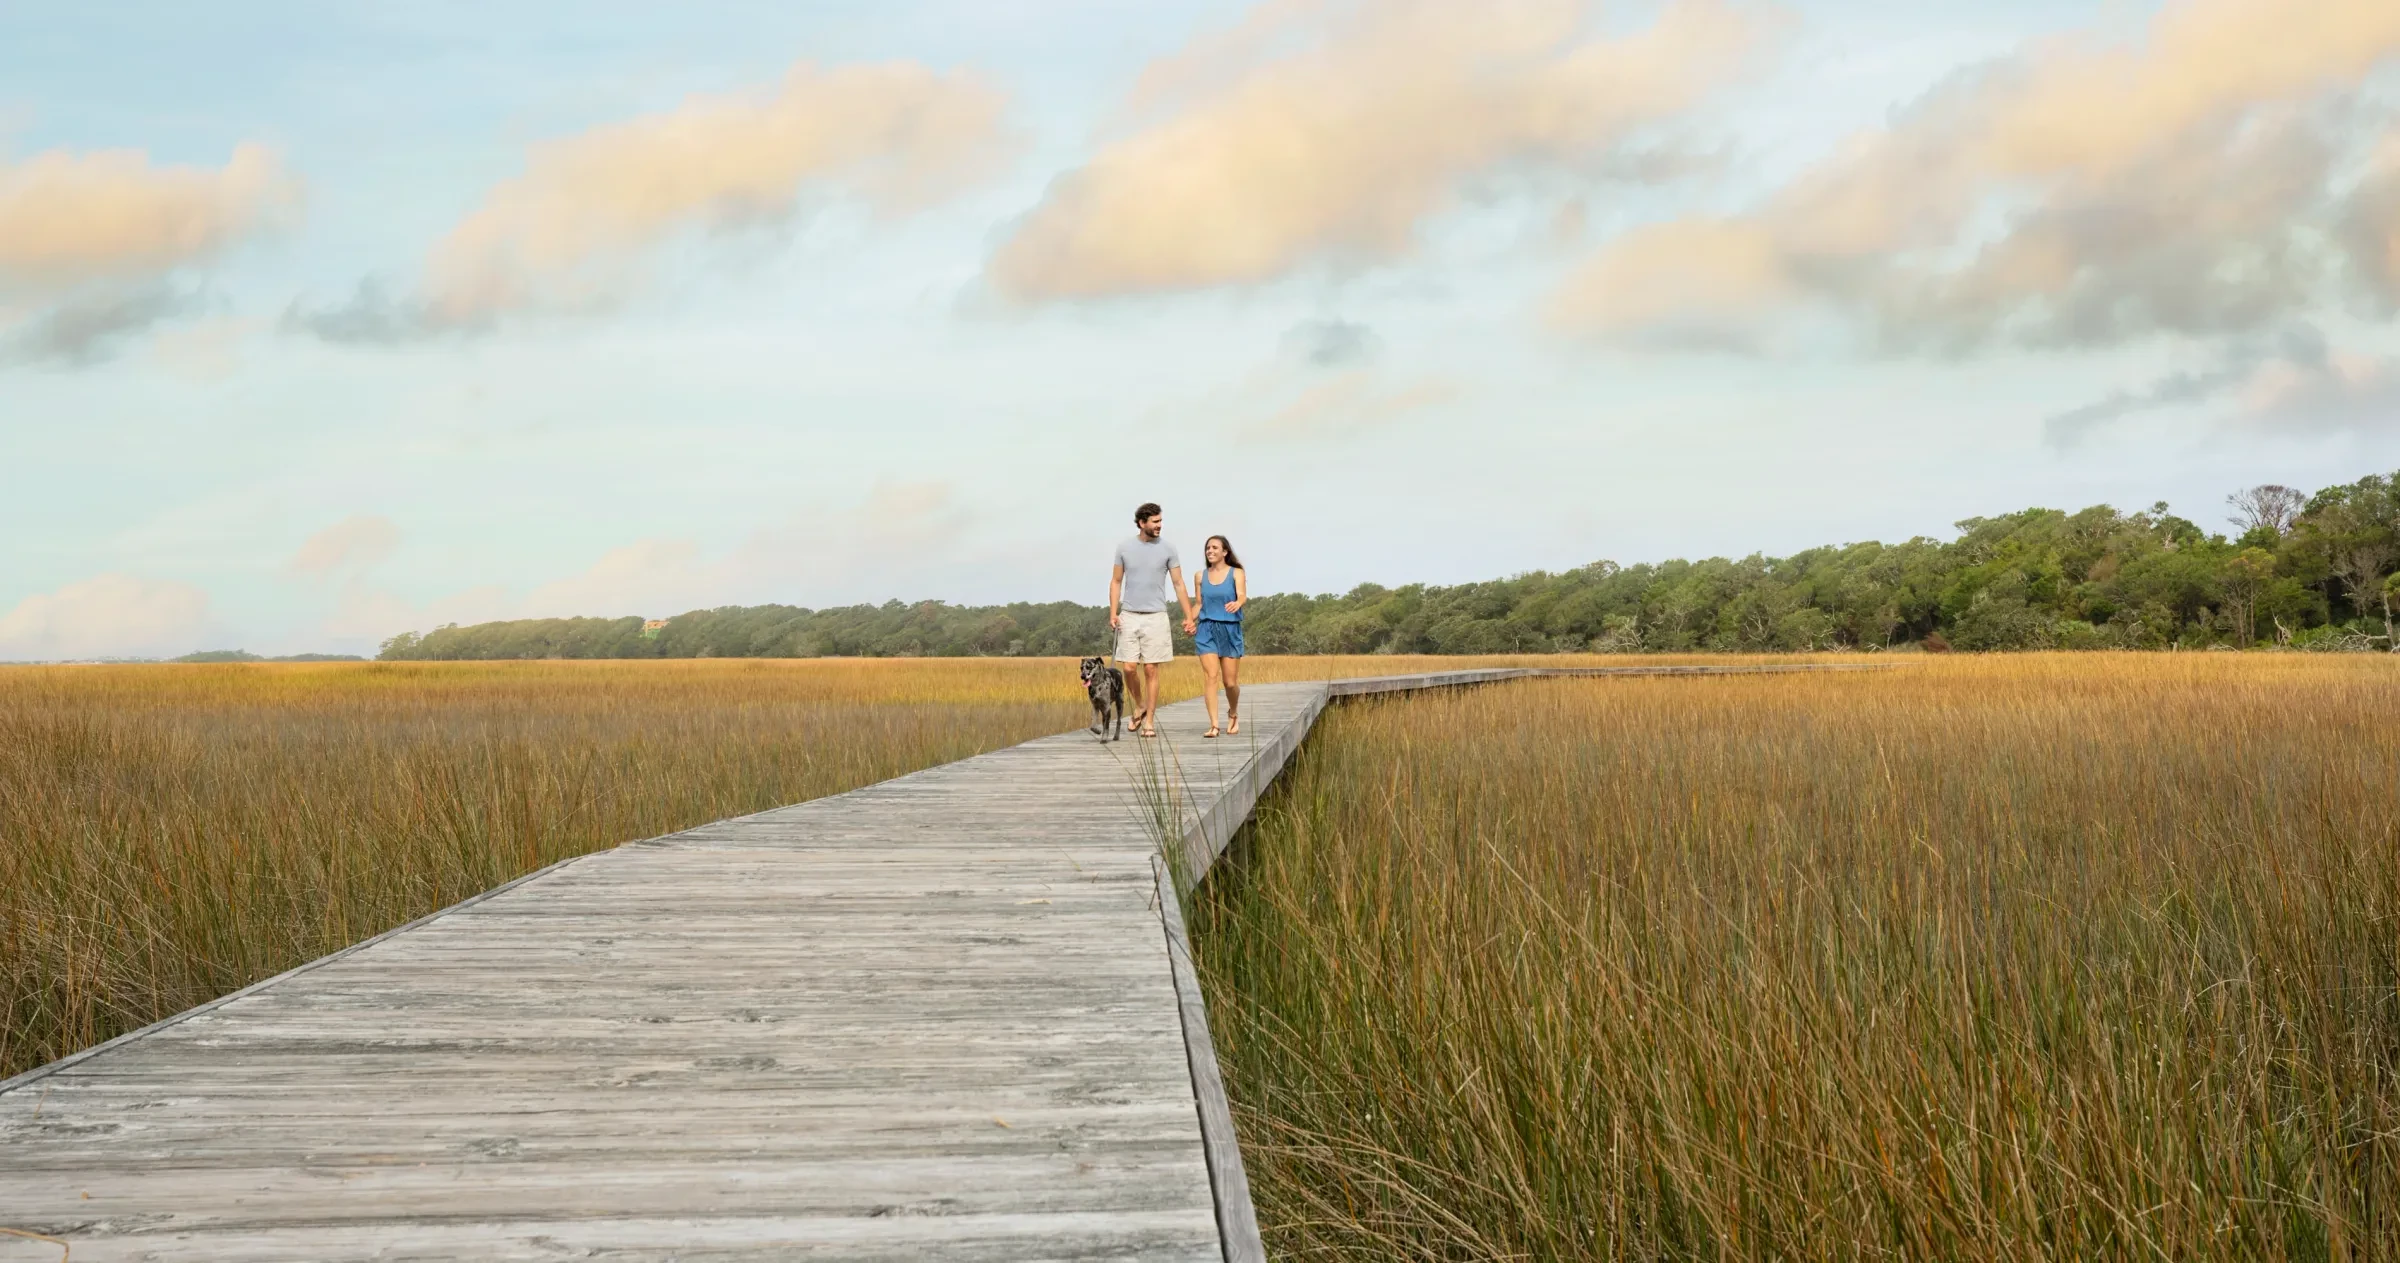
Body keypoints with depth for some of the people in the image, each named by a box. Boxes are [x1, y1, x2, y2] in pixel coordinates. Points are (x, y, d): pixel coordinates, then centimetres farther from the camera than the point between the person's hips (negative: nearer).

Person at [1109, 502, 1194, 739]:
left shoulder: (1167, 549, 1)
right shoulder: (1124, 548, 3)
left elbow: (1178, 584, 5)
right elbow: (1116, 582, 9)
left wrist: (1189, 616, 0)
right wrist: (1113, 613, -1)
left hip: (1155, 617, -1)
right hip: (1129, 617, 1)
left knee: (1151, 670, -2)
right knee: (1130, 668, -4)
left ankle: (1149, 721, 4)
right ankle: (1139, 706, 22)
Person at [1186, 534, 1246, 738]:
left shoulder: (1237, 573, -1)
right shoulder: (1200, 576, 8)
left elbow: (1243, 596, -16)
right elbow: (1199, 604, 15)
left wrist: (1237, 604, -39)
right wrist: (1192, 620, -3)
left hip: (1230, 629, -1)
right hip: (1206, 629, 1)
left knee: (1230, 682, 3)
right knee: (1211, 676, -12)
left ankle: (1233, 714, 33)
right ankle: (1213, 725, -14)